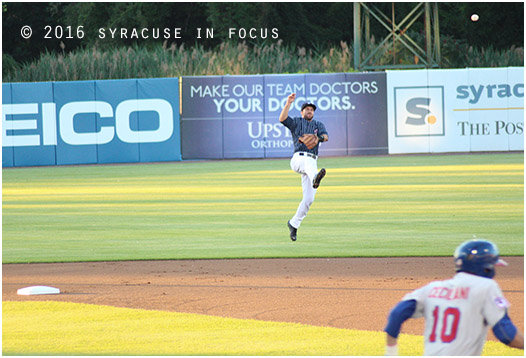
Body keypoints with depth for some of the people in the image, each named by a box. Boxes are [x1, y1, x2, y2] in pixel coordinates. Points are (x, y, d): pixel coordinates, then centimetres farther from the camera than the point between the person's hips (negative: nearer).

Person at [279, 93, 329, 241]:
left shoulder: (318, 125, 21)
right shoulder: (296, 122, 14)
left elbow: (326, 136, -1)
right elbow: (282, 119, -7)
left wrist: (319, 138, -25)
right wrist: (288, 103, -18)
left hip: (312, 163, 4)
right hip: (298, 158, -4)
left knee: (309, 199, -3)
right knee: (308, 162, -42)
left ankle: (294, 224, 10)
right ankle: (315, 179, -77)